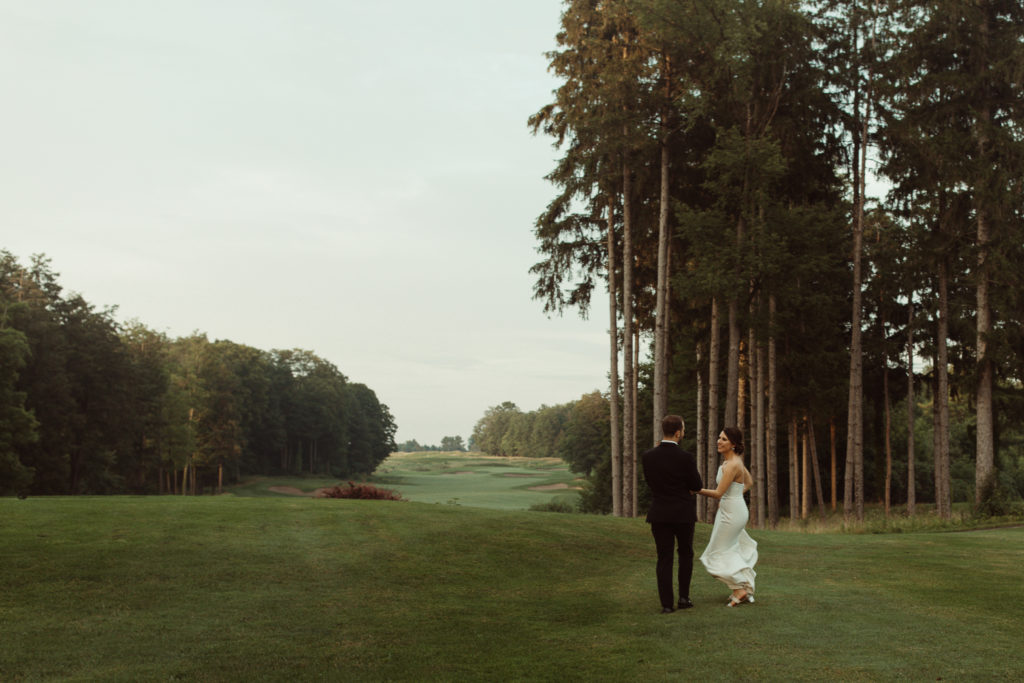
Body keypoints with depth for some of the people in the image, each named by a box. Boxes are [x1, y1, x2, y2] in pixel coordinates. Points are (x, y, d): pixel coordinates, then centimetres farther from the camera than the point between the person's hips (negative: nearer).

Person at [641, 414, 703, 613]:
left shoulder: (647, 457, -5)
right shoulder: (686, 458, -15)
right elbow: (697, 485, -5)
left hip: (659, 514, 2)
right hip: (683, 514, -2)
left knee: (664, 559, 6)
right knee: (686, 554, 19)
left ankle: (667, 604, 2)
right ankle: (684, 597, 16)